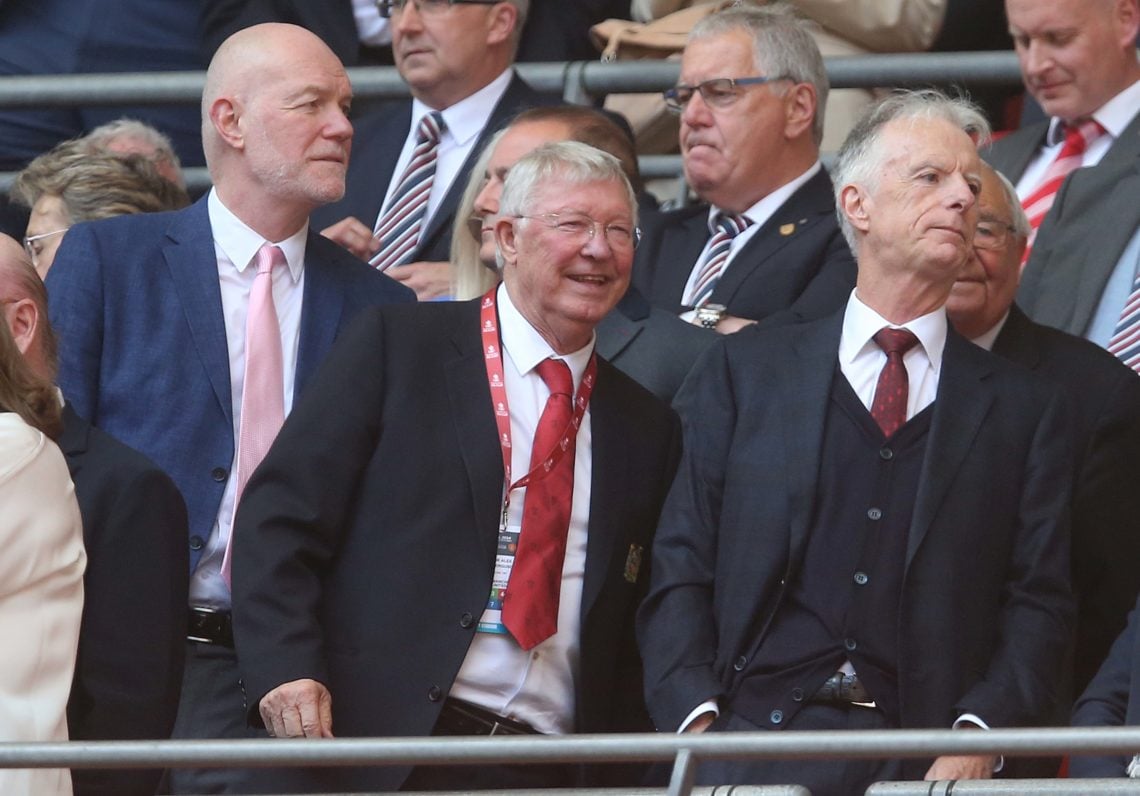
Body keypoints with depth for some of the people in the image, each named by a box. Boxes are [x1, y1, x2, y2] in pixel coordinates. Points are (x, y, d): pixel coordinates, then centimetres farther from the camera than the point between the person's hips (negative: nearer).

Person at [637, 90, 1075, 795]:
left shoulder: (1024, 410, 16)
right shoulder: (746, 372, 16)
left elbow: (1040, 605, 9)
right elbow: (680, 570, 10)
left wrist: (977, 737, -9)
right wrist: (699, 722, -6)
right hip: (755, 736, -1)